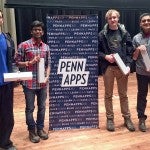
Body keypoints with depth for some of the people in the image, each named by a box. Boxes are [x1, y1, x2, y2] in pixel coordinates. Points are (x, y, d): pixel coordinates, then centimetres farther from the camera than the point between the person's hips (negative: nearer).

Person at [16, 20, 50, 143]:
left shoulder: (46, 47, 7)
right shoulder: (24, 45, -5)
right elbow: (18, 63, -2)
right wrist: (30, 62, -17)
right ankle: (32, 131, 24)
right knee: (30, 108, 8)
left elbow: (48, 64, 9)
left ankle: (40, 128, 31)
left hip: (42, 83, 4)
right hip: (29, 83, -3)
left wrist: (47, 77, -6)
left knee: (42, 107, 13)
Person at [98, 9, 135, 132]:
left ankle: (127, 118, 23)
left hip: (122, 67, 1)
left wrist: (128, 65, -10)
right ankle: (110, 119, 20)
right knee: (108, 95, 8)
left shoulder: (124, 33, 3)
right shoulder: (102, 34, 0)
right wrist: (105, 56, -15)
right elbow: (97, 51, 2)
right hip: (108, 67, -1)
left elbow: (130, 51, 1)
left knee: (123, 94, 10)